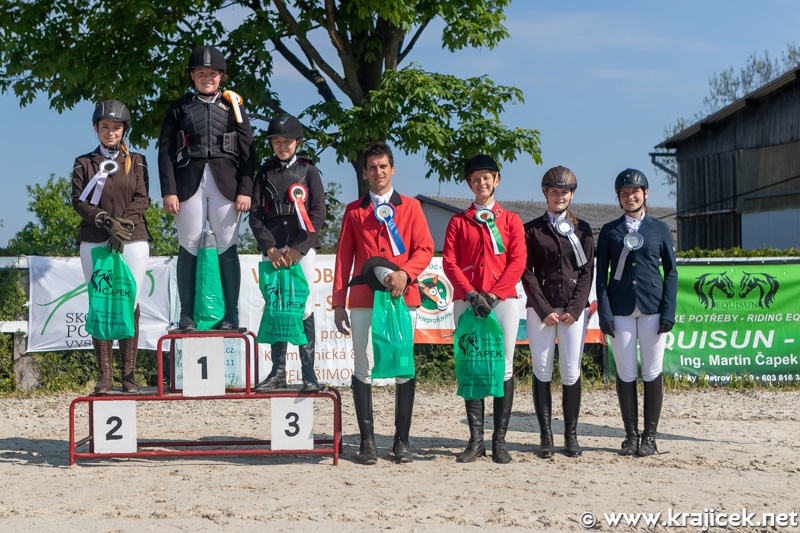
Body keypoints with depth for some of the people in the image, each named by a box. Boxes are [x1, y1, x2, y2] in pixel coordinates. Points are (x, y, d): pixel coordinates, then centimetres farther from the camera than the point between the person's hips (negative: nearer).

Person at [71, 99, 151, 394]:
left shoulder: (136, 161, 15)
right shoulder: (84, 163, 14)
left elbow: (142, 199, 3)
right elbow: (79, 201, 2)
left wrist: (123, 226, -13)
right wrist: (107, 220, -14)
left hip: (133, 240, 0)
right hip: (94, 242, 0)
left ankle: (129, 374, -1)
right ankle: (104, 375, -2)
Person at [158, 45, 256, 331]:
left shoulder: (233, 107, 14)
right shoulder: (179, 108, 12)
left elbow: (247, 152, 8)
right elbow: (166, 151, 6)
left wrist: (245, 190, -2)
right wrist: (168, 190, -5)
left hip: (225, 183, 0)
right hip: (189, 182, 0)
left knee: (227, 248, -2)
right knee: (189, 247, -1)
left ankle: (232, 315, 1)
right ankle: (186, 315, 1)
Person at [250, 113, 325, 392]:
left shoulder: (308, 171, 7)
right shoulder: (265, 172, 12)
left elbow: (318, 214, 0)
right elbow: (255, 214, 6)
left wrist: (297, 249, -9)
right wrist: (270, 249, -7)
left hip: (302, 249, -2)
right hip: (273, 250, 2)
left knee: (304, 309, -6)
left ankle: (309, 374, -5)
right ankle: (278, 372, 6)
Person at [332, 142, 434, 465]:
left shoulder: (410, 207, 10)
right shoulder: (354, 211, 13)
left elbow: (425, 248, 3)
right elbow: (343, 258, 10)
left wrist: (405, 272, -16)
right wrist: (338, 303, 5)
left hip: (402, 297, 0)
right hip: (363, 300, 1)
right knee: (364, 369, -2)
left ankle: (402, 440, 5)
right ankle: (367, 440, 3)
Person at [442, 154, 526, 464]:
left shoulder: (511, 220, 10)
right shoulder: (458, 222, 12)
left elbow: (517, 262, 0)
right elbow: (449, 262, 2)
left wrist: (493, 295, -12)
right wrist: (471, 293, -13)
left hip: (504, 300, -1)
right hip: (466, 301, 1)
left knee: (503, 369, -3)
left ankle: (499, 441, 1)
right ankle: (476, 440, 3)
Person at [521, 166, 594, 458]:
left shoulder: (582, 229, 11)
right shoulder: (532, 229, 7)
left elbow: (587, 271, 6)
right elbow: (527, 272, 1)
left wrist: (575, 309, -6)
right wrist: (544, 310, -8)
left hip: (574, 308, 1)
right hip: (540, 308, -1)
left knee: (571, 372, -1)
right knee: (542, 371, -2)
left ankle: (571, 434, 5)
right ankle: (545, 435, 2)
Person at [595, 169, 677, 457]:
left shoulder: (660, 229, 7)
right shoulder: (609, 231, 9)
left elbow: (671, 272, 6)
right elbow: (601, 274, 6)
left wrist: (668, 312, -4)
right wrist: (604, 313, -4)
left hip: (652, 307, 0)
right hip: (620, 309, 1)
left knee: (652, 372, 1)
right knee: (626, 373, 2)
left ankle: (650, 436, 9)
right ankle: (631, 435, 11)